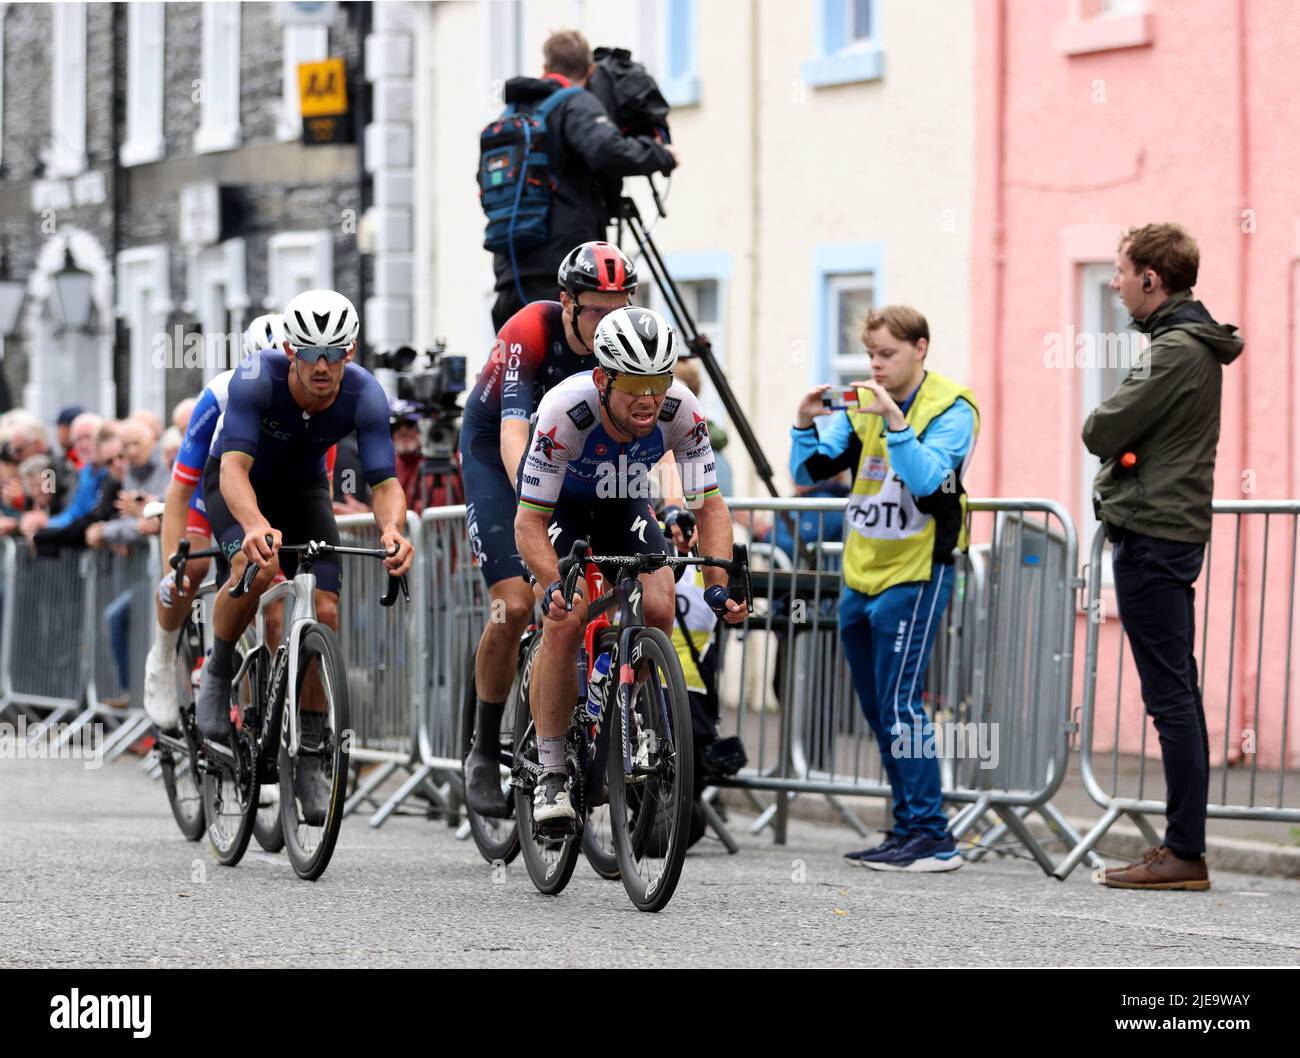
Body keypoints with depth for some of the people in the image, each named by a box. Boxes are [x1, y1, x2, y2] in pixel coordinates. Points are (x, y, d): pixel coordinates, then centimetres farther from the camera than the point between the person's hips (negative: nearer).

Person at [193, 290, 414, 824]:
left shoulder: (365, 394, -28)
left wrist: (391, 529, -54)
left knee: (324, 612, -12)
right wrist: (256, 526, -65)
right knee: (257, 570, -34)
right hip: (239, 485, -3)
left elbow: (385, 481, -31)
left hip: (304, 489, 3)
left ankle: (309, 757, 2)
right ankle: (218, 671, -5)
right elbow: (235, 466, -44)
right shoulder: (256, 378, -36)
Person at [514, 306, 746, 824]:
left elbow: (710, 505, -21)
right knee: (566, 619, -23)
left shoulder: (680, 410, -30)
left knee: (658, 610, -19)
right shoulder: (566, 409, -38)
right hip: (558, 505, -3)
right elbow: (530, 521, -34)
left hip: (624, 504, 3)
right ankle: (551, 773, -13)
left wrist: (720, 584, -36)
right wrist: (552, 587, -50)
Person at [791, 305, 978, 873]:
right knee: (878, 712, 10)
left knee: (900, 707, -13)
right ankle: (908, 830, 18)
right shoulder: (862, 402, 9)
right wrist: (806, 422, -11)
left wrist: (894, 420, -31)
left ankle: (931, 837, -11)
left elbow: (926, 480, -23)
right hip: (860, 576, 7)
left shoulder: (950, 408, -8)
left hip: (914, 576, -7)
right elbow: (809, 472, 6)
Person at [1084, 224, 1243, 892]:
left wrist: (1105, 425, 3)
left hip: (1151, 536, -10)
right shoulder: (1189, 344, 18)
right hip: (1171, 530, 10)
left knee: (1170, 698, -9)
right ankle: (1184, 848, 15)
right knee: (1177, 695, 11)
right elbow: (1110, 436, 18)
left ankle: (1185, 854, -8)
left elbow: (1101, 433, -15)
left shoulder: (1177, 351, -15)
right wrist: (1120, 441, -1)